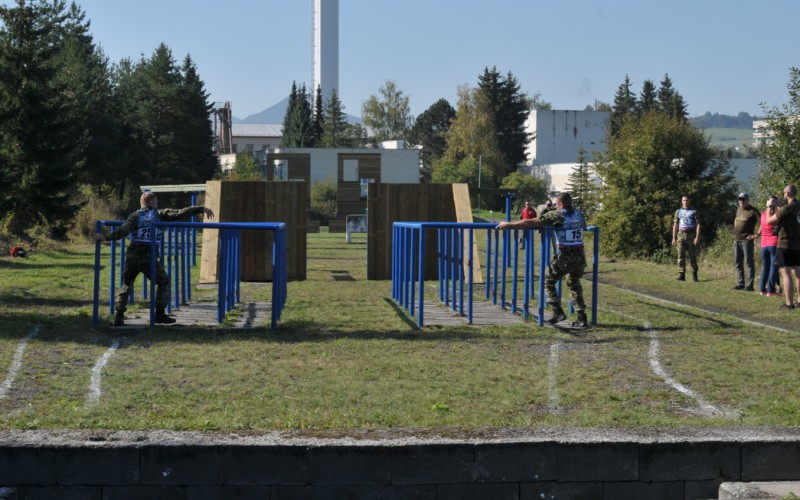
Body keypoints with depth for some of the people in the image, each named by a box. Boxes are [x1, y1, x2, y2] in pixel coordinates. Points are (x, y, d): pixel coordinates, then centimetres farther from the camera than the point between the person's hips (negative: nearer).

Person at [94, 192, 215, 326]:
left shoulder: (135, 216, 10)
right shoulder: (160, 214, 9)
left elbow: (123, 231, -5)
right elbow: (181, 213, 4)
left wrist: (107, 237, -4)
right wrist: (201, 209, 6)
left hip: (132, 256, 2)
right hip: (149, 257, -2)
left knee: (125, 285, 16)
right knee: (163, 282, 18)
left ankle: (118, 316, 4)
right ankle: (160, 314, 11)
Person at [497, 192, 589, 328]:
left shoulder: (556, 215, -5)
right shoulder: (578, 214, 12)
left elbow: (531, 223, -8)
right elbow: (584, 227, 35)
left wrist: (508, 225, -3)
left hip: (566, 257, -6)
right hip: (581, 257, 6)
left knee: (548, 281, 13)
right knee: (574, 285, 23)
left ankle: (558, 312, 2)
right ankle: (582, 319, 17)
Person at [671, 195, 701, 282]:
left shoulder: (694, 212, 3)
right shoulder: (678, 212, 11)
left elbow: (698, 225, -3)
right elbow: (675, 225, 12)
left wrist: (697, 237, -13)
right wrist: (674, 238, 6)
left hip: (691, 235, -1)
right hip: (681, 235, 2)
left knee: (692, 256, 3)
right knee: (681, 255, -10)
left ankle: (694, 273, 21)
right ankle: (681, 275, -13)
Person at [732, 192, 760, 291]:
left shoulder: (753, 211, -8)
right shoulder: (738, 209, 14)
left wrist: (757, 234, -14)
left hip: (747, 240, -8)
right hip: (736, 240, 8)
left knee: (749, 262, -5)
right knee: (738, 263, 10)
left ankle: (750, 285, -5)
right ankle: (740, 283, 16)